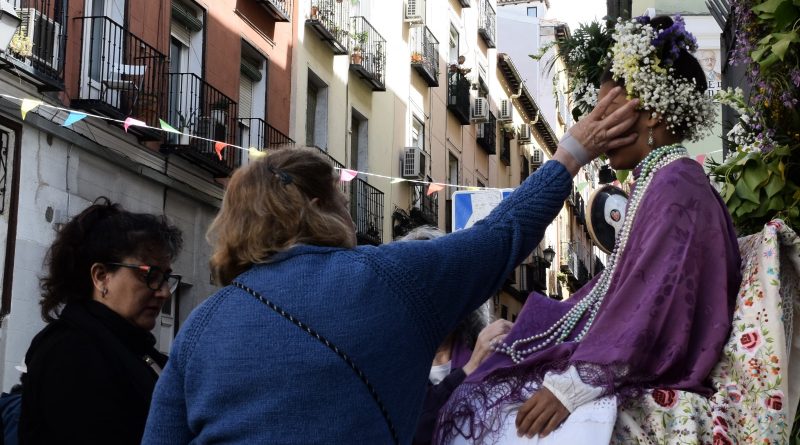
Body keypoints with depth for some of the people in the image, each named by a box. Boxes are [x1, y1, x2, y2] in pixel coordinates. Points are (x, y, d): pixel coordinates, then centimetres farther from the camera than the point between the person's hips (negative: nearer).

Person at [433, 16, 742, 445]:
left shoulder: (676, 185, -15)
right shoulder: (658, 184, 16)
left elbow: (654, 306, -22)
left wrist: (573, 385, -23)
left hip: (652, 388, -10)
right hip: (626, 365, 10)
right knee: (482, 399, 4)